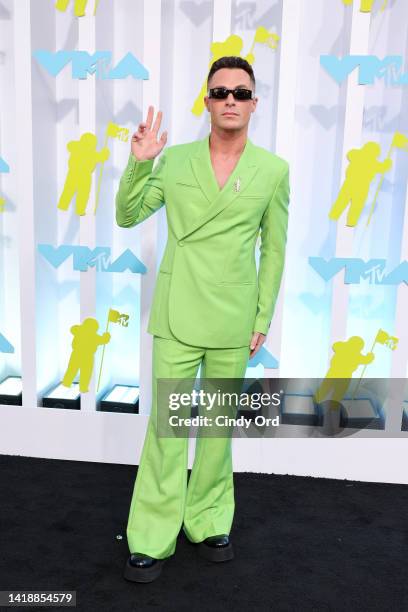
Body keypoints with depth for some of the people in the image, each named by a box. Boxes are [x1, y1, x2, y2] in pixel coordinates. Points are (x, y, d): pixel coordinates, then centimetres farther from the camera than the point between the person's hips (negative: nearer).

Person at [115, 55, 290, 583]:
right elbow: (128, 217, 5)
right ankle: (151, 539, 16)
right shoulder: (174, 160, 2)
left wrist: (263, 317, 2)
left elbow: (274, 248, 5)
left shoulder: (273, 169, 1)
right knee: (166, 423, 2)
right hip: (176, 313, 0)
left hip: (233, 318, 1)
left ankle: (208, 521, 30)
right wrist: (139, 163, -10)